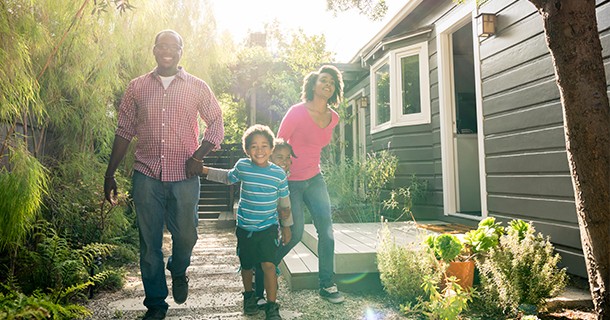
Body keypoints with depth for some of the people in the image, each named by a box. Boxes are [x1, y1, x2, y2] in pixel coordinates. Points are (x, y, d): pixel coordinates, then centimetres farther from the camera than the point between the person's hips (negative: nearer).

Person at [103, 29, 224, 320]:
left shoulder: (197, 87, 5)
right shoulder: (137, 87, 8)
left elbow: (216, 124, 7)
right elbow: (124, 132, 9)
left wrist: (198, 156, -7)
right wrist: (110, 174, 8)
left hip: (185, 177, -1)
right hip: (146, 176, 1)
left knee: (186, 236, 7)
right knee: (149, 242, 6)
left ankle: (178, 272, 42)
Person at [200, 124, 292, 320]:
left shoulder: (279, 173, -9)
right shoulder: (242, 166, -7)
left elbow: (284, 203, 4)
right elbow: (228, 178, 18)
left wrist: (287, 227, 11)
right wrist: (205, 171, 12)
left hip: (268, 227, -2)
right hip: (245, 227, 2)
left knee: (268, 264, -14)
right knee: (247, 265, 15)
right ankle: (248, 295, 42)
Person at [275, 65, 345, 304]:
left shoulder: (333, 118, 2)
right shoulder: (297, 111, -15)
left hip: (314, 179, 6)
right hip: (290, 181, -5)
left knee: (326, 229, -3)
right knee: (295, 234, -3)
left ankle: (327, 285, 10)